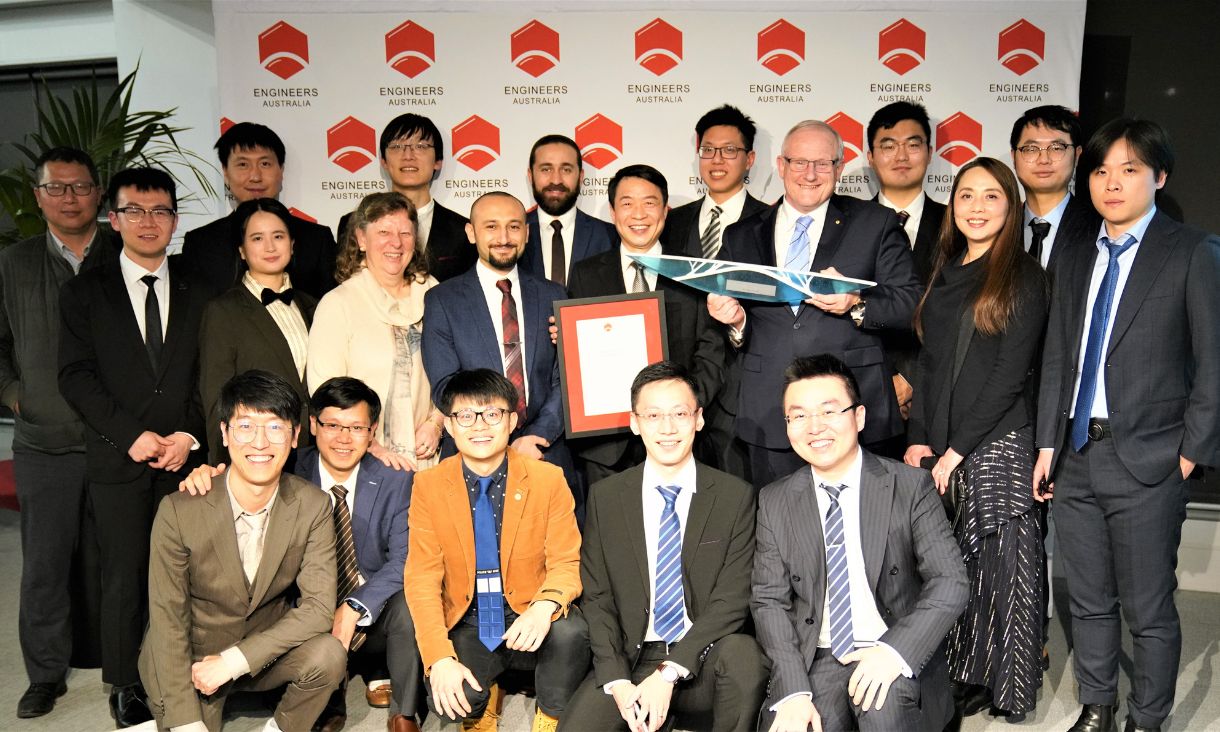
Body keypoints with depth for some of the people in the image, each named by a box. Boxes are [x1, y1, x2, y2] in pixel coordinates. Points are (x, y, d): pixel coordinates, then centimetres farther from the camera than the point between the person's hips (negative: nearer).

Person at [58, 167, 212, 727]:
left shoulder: (198, 292, 10)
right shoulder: (84, 292, 6)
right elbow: (76, 376, -1)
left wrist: (190, 435, -6)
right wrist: (131, 435, -10)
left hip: (185, 456, 1)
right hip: (118, 462, -1)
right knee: (125, 578, 4)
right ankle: (124, 686, 19)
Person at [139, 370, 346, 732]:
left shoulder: (312, 506, -13)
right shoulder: (179, 512, -18)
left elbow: (318, 605, -15)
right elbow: (167, 621, -14)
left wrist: (234, 660, -24)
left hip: (266, 648, 1)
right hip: (190, 660, -1)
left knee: (328, 656, -26)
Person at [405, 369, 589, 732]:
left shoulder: (548, 479, -5)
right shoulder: (428, 486, -3)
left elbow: (567, 563, -5)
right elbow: (422, 577, -6)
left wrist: (546, 605, -29)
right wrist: (440, 658, -20)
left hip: (529, 620, 0)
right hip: (466, 625, 1)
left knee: (570, 632, -32)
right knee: (449, 698, -27)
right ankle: (481, 701, 11)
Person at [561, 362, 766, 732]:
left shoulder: (735, 496, -2)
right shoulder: (605, 497, 4)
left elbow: (732, 598, -7)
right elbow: (596, 598, 3)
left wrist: (670, 673, -16)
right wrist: (617, 683, -11)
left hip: (706, 662, -1)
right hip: (630, 659, 1)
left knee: (743, 653, -32)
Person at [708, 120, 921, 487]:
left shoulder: (877, 223, 7)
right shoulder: (741, 237, 13)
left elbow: (910, 301, 0)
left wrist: (856, 304, -18)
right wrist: (735, 320, -7)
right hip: (768, 417, 2)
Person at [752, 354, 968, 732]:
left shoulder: (910, 486, -2)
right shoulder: (774, 502, 4)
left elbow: (950, 581, -6)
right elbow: (769, 601, 0)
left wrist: (895, 651, -21)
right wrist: (793, 690, -14)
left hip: (895, 657, -1)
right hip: (813, 659, 2)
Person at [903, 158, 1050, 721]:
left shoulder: (1024, 277, -3)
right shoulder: (944, 274, 14)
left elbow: (1010, 375, -10)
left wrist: (956, 450, -12)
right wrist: (918, 439, 2)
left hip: (997, 446, -5)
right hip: (938, 449, 5)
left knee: (998, 565, 2)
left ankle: (1000, 685, 17)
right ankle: (962, 677, 21)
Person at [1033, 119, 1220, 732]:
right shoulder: (1074, 260, 13)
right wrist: (1047, 445, 8)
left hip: (1146, 460, -5)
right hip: (1076, 454, 5)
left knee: (1148, 610, 5)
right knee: (1088, 602, 15)